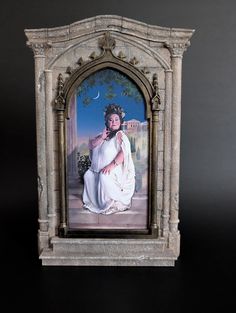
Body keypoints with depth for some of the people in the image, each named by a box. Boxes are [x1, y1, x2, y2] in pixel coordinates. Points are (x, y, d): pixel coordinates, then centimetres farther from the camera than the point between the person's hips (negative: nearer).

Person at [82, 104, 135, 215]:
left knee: (104, 177, -32)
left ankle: (112, 203, -15)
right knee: (87, 175, -11)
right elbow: (91, 146, 7)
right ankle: (94, 200, 6)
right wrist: (101, 138, -8)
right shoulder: (103, 134, 17)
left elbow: (124, 152, -22)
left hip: (115, 170, -7)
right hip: (98, 169, 8)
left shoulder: (120, 135, -7)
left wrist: (111, 165, -30)